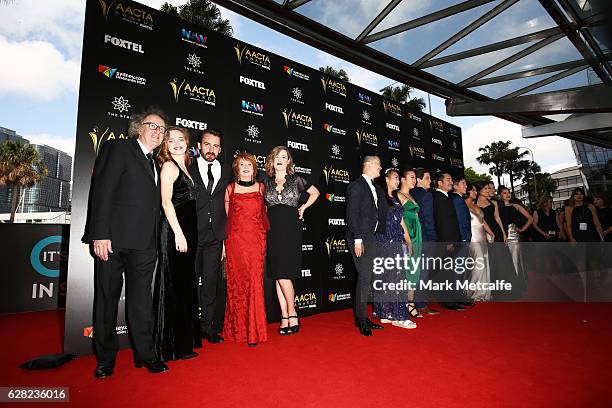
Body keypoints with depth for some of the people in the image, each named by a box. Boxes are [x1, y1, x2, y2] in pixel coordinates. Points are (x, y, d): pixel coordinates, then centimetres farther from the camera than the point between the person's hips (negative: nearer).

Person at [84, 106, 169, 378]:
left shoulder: (154, 163, 19)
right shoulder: (118, 149, -1)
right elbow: (102, 191, -10)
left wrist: (154, 241, 8)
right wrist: (100, 234, -17)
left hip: (144, 243, 6)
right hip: (113, 240, -5)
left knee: (141, 299, 9)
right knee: (107, 298, 7)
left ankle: (145, 354, 18)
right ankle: (105, 359, 21)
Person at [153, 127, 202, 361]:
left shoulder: (184, 167, 19)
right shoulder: (169, 166, -5)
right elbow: (166, 201, -14)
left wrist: (186, 235, 13)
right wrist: (179, 234, -19)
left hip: (186, 232, 9)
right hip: (174, 232, -9)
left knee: (185, 286, 13)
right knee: (174, 287, -3)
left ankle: (184, 340, 26)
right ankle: (173, 347, 8)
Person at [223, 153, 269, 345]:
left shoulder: (261, 187, 9)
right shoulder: (230, 188, 7)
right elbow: (227, 217, 9)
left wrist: (265, 236, 9)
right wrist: (224, 243, 5)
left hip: (256, 241, 0)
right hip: (235, 241, 0)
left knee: (255, 282, -2)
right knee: (236, 283, 3)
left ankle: (255, 330, 9)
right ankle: (237, 329, 18)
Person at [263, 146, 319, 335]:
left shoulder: (296, 179, 4)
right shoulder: (266, 182, 11)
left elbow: (315, 192, 16)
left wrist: (304, 207, 8)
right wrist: (264, 213, 10)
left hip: (291, 229, -3)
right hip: (273, 230, 3)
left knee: (283, 273, -9)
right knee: (277, 274, 4)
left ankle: (290, 314, 6)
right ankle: (285, 316, 13)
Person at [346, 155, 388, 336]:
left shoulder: (377, 189, 19)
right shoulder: (356, 186, -7)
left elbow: (380, 214, 18)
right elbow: (352, 214, -13)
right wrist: (357, 239, -18)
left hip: (372, 238, 8)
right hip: (360, 238, -8)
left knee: (366, 278, 11)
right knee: (365, 277, -8)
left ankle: (361, 317, 20)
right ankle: (361, 319, 4)